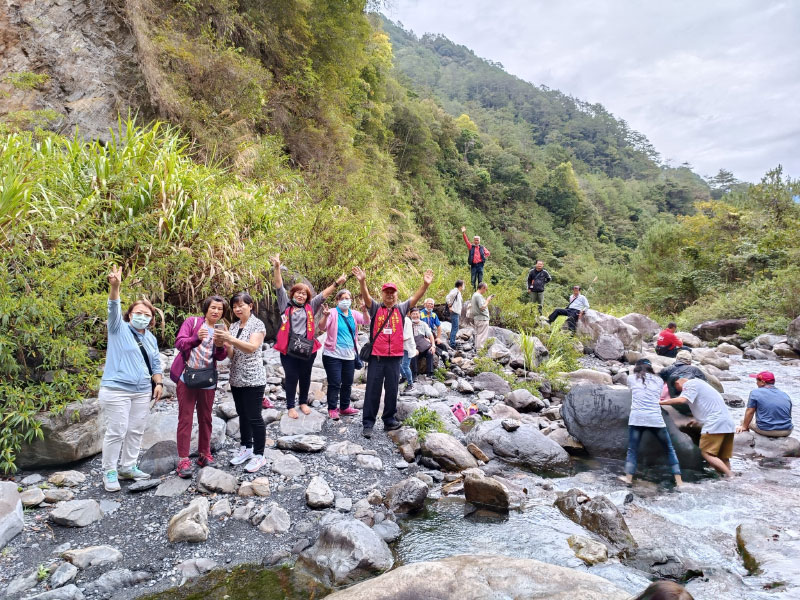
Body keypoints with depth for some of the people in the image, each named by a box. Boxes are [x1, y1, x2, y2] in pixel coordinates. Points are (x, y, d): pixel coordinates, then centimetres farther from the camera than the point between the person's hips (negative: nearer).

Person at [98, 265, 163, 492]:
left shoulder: (151, 338, 15)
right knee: (116, 431, -3)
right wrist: (114, 287, -36)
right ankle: (109, 472, 9)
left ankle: (128, 467, 23)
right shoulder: (119, 329, -2)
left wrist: (158, 383, 6)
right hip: (117, 390, -6)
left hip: (143, 392, 6)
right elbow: (114, 309, -20)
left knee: (136, 431, 10)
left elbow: (156, 364, 20)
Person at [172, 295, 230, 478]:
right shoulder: (192, 322, -3)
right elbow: (179, 343, -13)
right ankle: (183, 460, -2)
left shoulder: (221, 329, 9)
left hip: (208, 377, 4)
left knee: (205, 417, 11)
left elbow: (221, 356, 4)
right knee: (185, 417, -4)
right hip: (187, 375, -4)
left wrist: (220, 346, -18)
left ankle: (204, 454, 23)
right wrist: (196, 338, -30)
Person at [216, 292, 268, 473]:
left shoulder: (257, 324, -9)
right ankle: (246, 448, 29)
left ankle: (259, 455, 7)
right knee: (242, 415, 16)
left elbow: (252, 347, -23)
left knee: (254, 417, -2)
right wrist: (223, 343, -13)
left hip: (253, 379, -6)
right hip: (236, 378, 7)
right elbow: (231, 354, 7)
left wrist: (231, 339, -35)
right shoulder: (233, 326, 10)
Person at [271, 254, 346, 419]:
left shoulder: (310, 307, 11)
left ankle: (303, 402, 32)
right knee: (291, 378, 6)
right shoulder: (285, 304, 7)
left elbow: (324, 294, 9)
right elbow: (279, 286, 0)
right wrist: (277, 267, -10)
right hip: (288, 349, -2)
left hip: (307, 349, 2)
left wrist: (337, 283, 2)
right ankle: (291, 406, 20)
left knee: (305, 377, 14)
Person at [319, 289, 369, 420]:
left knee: (347, 383, 12)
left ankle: (344, 407, 25)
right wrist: (325, 316, -38)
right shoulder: (333, 313, -5)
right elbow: (322, 327, -18)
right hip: (333, 355, -5)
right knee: (335, 383, -4)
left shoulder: (354, 314, 6)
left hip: (349, 355, 5)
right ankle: (332, 409, 7)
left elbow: (366, 322, -10)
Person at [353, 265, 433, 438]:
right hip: (376, 356, -2)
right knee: (372, 391, 2)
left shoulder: (401, 309, 9)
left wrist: (425, 284, -18)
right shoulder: (375, 308, 3)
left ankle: (389, 421, 23)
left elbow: (415, 297, -2)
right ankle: (368, 424, 8)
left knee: (392, 390, 10)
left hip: (395, 356, 2)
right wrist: (362, 281, -32)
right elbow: (366, 296, -13)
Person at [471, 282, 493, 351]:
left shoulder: (474, 295, 15)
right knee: (482, 335, -5)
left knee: (478, 334, 16)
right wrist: (487, 301, -12)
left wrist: (487, 300, 11)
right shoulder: (478, 296, -18)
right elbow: (482, 307, -23)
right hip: (482, 318, -10)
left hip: (476, 318, 10)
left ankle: (477, 348, 22)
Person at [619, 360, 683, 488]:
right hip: (656, 419, 1)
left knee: (632, 450, 7)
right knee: (669, 449, 14)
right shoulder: (659, 380, 14)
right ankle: (678, 480, 13)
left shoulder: (631, 378, 13)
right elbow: (659, 396, 23)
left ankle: (628, 478, -1)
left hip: (637, 419, -1)